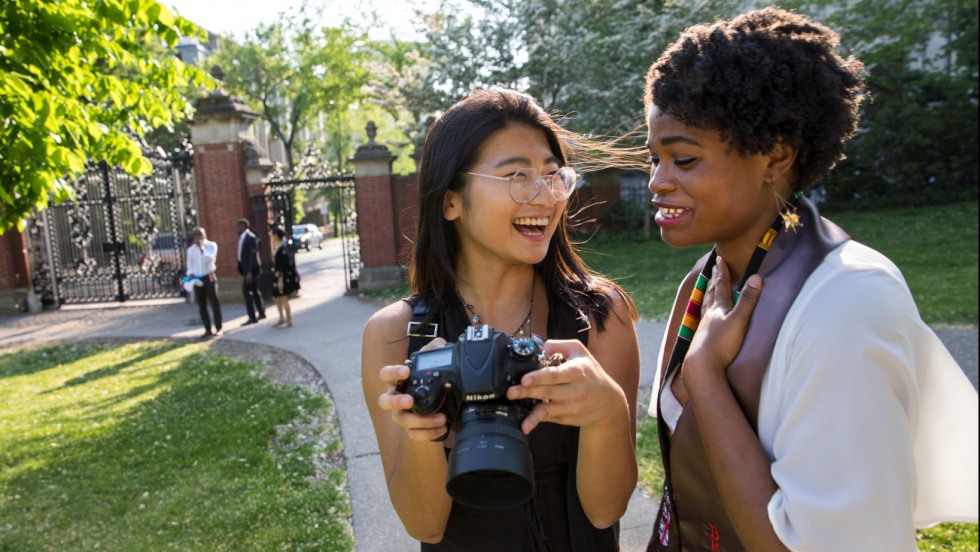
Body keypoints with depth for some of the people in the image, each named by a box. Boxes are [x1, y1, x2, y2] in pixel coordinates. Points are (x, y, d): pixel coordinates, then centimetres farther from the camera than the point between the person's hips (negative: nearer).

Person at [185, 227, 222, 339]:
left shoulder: (211, 245, 0)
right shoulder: (190, 250, 7)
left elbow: (210, 259, -14)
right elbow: (189, 266, 10)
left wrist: (202, 248, -14)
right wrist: (190, 275, -7)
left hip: (209, 277, -3)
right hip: (197, 279, 3)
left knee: (214, 303, 1)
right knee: (202, 306, 6)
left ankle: (218, 328, 10)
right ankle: (208, 330, 14)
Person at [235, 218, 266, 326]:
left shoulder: (250, 237, -16)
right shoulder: (242, 237, 12)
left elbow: (253, 255, -20)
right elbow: (242, 255, 15)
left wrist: (250, 272, -23)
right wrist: (240, 269, 12)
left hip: (251, 269, -9)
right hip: (246, 268, 9)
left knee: (246, 291, -9)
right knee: (254, 290, 16)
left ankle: (252, 317, -5)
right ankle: (261, 313, 27)